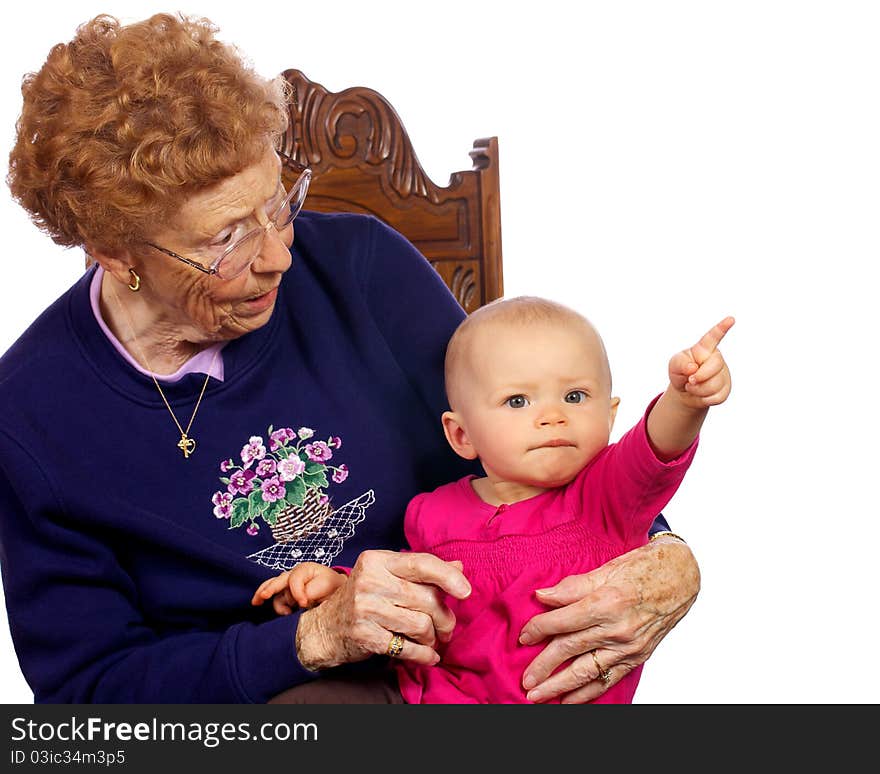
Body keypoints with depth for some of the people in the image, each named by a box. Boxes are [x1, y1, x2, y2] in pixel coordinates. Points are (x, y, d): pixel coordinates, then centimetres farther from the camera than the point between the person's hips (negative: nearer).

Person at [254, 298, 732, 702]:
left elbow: (654, 451, -25)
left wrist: (684, 400, -46)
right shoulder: (436, 515, 6)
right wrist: (339, 585, 5)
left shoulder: (610, 490, -4)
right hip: (433, 692, 2)